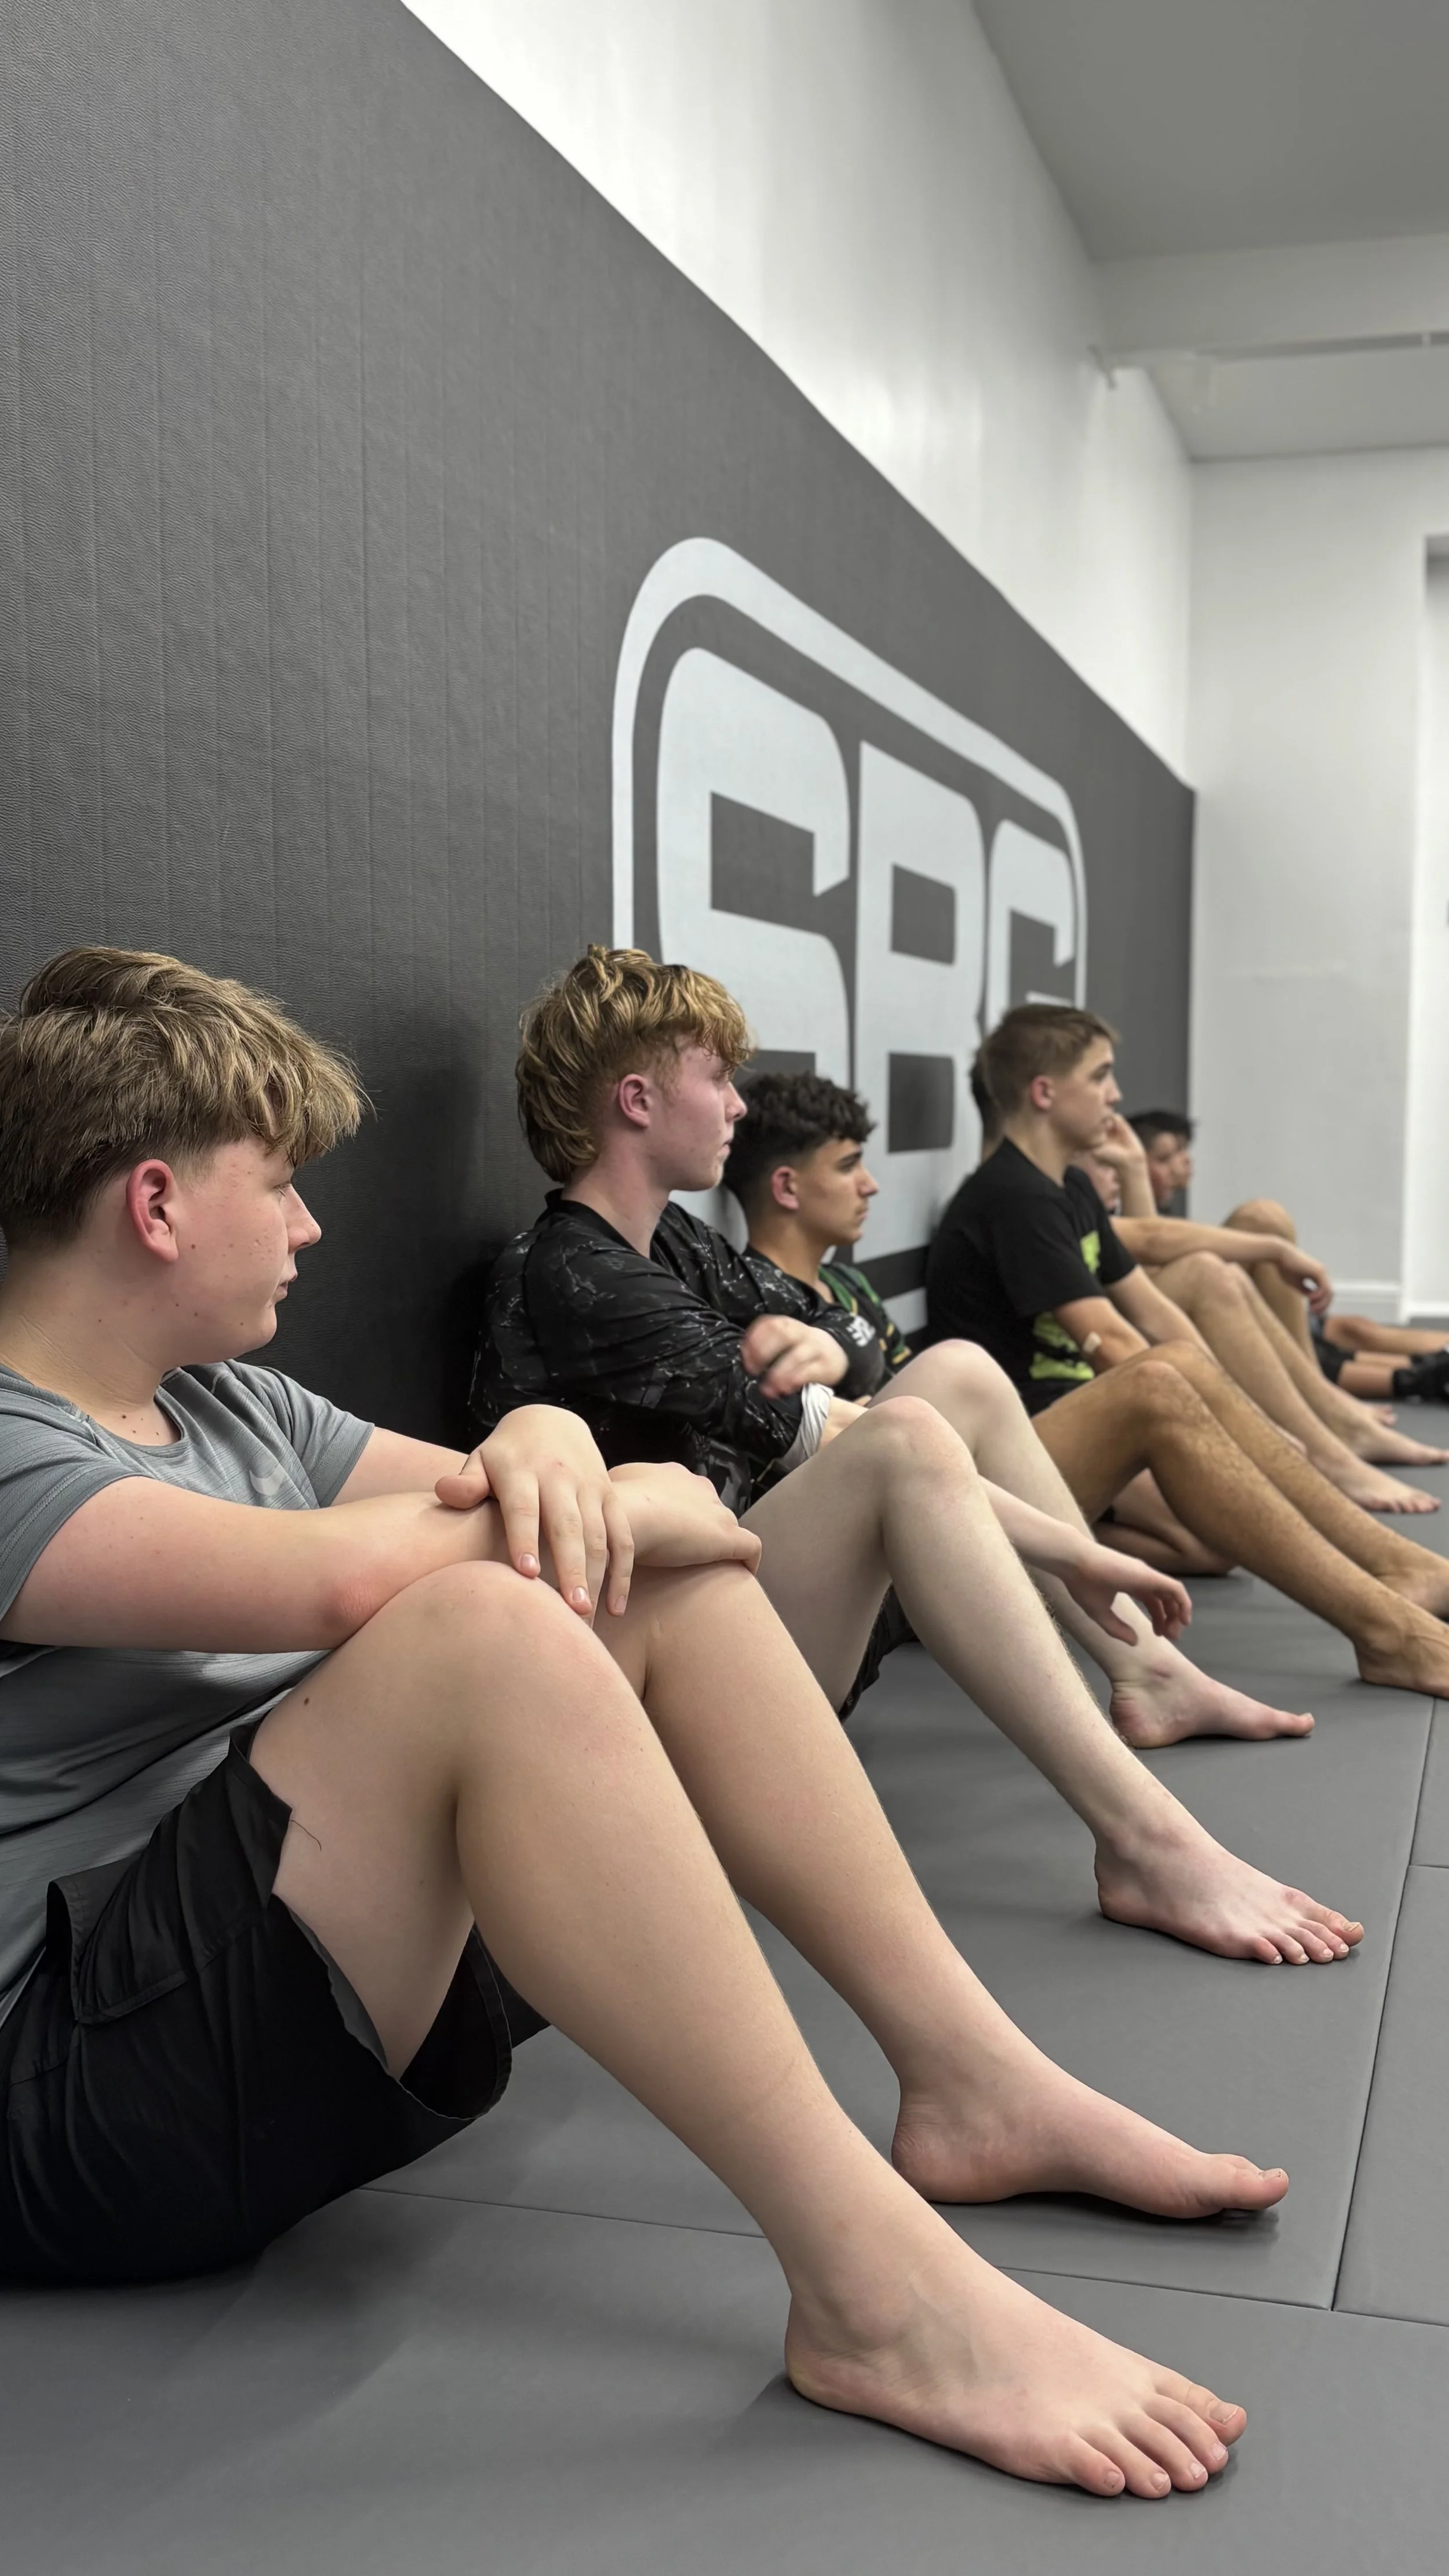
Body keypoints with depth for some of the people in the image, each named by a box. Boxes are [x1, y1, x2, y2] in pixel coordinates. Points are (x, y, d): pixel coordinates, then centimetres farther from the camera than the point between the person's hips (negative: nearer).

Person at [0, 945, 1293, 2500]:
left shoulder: (222, 1397, 16)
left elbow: (473, 1500, 17)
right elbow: (327, 1579, -30)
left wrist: (544, 1445, -8)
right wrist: (609, 1510, -13)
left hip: (329, 1977, 9)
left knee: (666, 1589, 2)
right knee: (484, 1631, -32)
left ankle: (971, 2082, -1)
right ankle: (873, 2291, -30)